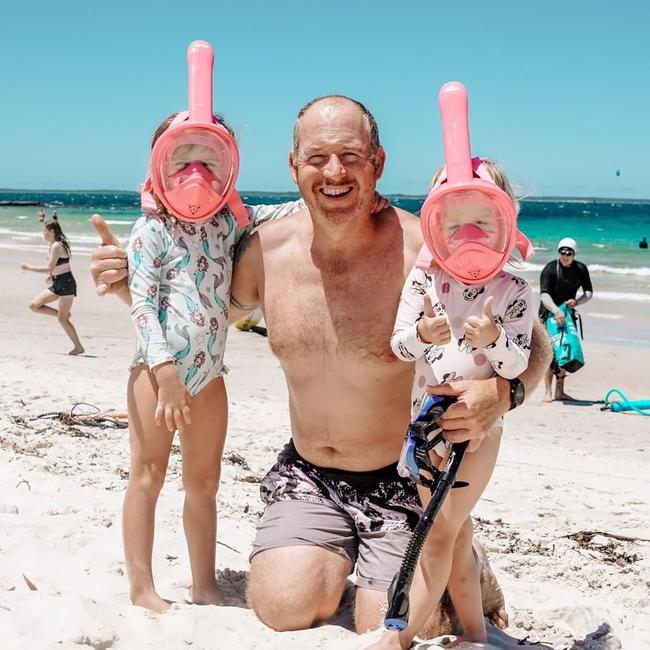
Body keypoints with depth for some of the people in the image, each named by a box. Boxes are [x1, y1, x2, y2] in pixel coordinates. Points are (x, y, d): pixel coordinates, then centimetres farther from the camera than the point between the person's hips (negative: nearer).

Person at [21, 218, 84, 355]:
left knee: (62, 319, -6)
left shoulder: (56, 246, -18)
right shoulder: (53, 245, 11)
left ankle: (78, 347, 3)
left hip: (66, 284, -9)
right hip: (56, 284, 9)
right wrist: (51, 275, 14)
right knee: (34, 305, 3)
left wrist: (29, 267, -16)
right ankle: (62, 314, 11)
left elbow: (49, 268, -24)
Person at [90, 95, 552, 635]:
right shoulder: (267, 249, -7)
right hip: (308, 476, 4)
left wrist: (499, 395, -36)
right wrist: (130, 284, -3)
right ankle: (346, 553, 21)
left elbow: (532, 341, -14)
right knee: (284, 605, -14)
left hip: (406, 480, -3)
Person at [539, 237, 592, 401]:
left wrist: (577, 302, -19)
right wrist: (556, 311, -41)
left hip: (568, 314, 5)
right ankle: (548, 392, -9)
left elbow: (589, 292, 2)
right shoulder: (550, 269, -16)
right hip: (549, 313, -5)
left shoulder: (581, 269, -1)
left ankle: (559, 392, 14)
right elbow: (544, 295, -26)